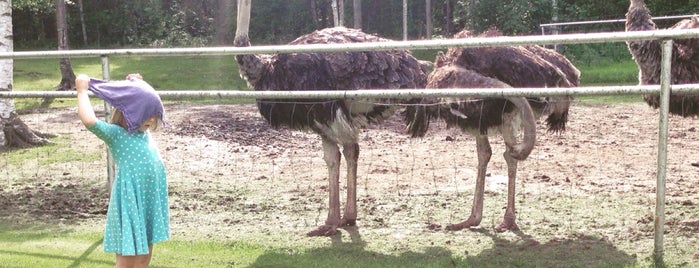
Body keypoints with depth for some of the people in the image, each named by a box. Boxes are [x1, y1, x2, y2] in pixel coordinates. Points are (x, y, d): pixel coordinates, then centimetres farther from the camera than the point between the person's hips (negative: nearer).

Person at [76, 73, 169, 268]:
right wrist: (82, 90, -19)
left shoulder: (143, 131, 10)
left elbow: (150, 104, 33)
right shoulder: (115, 134, -12)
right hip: (130, 204, -8)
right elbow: (89, 121, -33)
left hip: (150, 203, 8)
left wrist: (138, 84, 22)